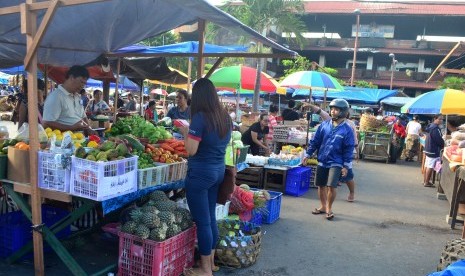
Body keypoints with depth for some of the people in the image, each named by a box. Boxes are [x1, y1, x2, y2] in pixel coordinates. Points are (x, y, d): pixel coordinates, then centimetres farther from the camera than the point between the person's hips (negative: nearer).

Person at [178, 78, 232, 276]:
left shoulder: (200, 117, -18)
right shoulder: (225, 116, 6)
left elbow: (191, 150, -18)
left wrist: (185, 132, -3)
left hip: (201, 172, -8)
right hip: (219, 170, 8)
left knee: (202, 221, 3)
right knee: (211, 218, 18)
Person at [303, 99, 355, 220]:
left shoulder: (347, 129, -8)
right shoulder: (324, 125, 1)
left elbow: (349, 149, -6)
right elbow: (315, 141, 6)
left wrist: (346, 166, -9)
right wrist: (308, 154, 5)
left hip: (336, 163, -4)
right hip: (322, 161, 4)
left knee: (331, 186, -11)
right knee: (321, 185, 12)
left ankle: (329, 208, 12)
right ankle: (323, 206, 31)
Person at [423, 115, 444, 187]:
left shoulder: (430, 126, 14)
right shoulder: (435, 128, -18)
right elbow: (439, 140, -19)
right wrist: (444, 145, -1)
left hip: (429, 149, 10)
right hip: (433, 150, -10)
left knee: (427, 166, 14)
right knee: (430, 167, -6)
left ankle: (425, 181, 21)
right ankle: (427, 182, -3)